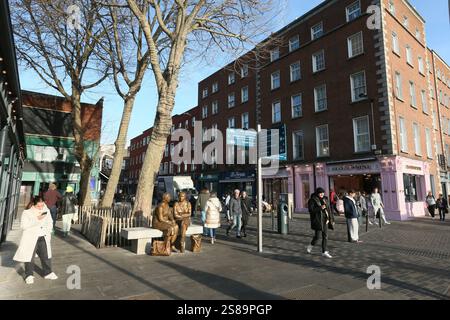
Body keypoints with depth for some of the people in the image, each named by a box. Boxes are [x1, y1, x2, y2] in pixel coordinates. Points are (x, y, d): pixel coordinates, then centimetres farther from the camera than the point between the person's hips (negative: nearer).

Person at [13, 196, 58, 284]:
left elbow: (50, 223, 13)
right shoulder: (27, 212, -11)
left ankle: (48, 273, 23)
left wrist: (48, 232, 3)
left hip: (43, 238, 4)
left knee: (46, 256, 9)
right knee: (29, 257, 3)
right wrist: (36, 219, -27)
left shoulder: (46, 211, 3)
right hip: (31, 238, -4)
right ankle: (29, 275, 21)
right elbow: (23, 226, -19)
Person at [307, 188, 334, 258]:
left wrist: (332, 219, 11)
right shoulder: (312, 200, -8)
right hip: (317, 220, -6)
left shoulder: (325, 199, 9)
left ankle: (324, 252, 13)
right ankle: (310, 246, 24)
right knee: (317, 236, -2)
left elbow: (329, 210, 13)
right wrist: (320, 208, -23)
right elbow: (310, 210, -17)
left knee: (325, 236, 5)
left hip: (325, 220, 6)